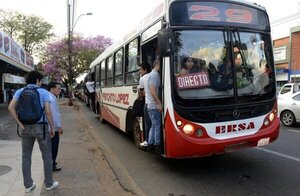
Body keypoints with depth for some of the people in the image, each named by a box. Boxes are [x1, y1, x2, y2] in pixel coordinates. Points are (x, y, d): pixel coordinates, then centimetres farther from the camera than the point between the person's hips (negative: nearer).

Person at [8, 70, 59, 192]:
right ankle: (49, 183, 20)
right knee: (47, 156, 10)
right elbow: (48, 112, -13)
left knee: (26, 156, 15)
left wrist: (20, 124, -6)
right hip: (41, 127, -3)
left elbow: (11, 107, -10)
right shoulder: (44, 92, -7)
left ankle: (28, 185, 23)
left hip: (26, 128, 4)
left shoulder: (20, 92, 3)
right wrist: (52, 127, -3)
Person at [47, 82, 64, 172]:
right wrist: (59, 127, -18)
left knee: (51, 146, 20)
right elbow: (55, 114, -23)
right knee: (53, 147, 0)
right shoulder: (52, 99, -21)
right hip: (53, 128, -10)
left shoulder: (48, 97, 12)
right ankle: (51, 166, 9)